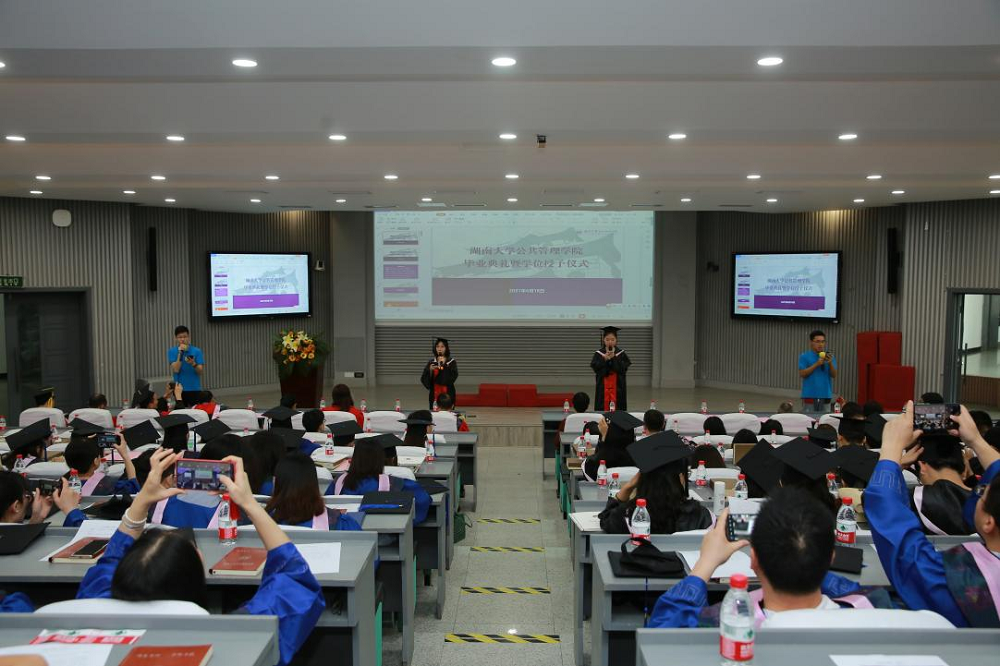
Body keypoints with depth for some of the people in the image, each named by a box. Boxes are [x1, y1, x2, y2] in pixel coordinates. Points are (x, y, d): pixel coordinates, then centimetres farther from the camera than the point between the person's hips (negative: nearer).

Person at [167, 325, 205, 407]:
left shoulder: (197, 351, 0)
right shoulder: (172, 351, 1)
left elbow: (200, 371, -5)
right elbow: (176, 370, -11)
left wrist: (193, 364, -25)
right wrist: (180, 353, -18)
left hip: (195, 389, 0)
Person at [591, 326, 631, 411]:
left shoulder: (621, 354, 3)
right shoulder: (598, 354, 4)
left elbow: (623, 369, -8)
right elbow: (596, 369, -6)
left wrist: (614, 358, -17)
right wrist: (604, 359, -19)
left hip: (618, 388, 0)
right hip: (603, 388, 0)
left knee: (617, 409, -3)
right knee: (602, 408, -3)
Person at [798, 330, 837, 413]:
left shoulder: (829, 357, 10)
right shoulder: (804, 356, 1)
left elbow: (834, 375, 2)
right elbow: (802, 374, -9)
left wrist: (830, 363, -16)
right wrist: (817, 364, -18)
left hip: (825, 395, 3)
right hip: (810, 395, -3)